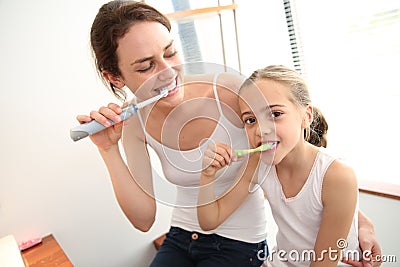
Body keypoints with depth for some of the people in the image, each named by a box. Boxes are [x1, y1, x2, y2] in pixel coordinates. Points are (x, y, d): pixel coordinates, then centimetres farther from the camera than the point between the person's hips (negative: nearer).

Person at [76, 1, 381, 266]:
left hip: (239, 242, -3)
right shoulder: (135, 123, -11)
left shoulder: (230, 90, -24)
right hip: (180, 237, 4)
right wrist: (110, 151, -22)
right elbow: (144, 219, -12)